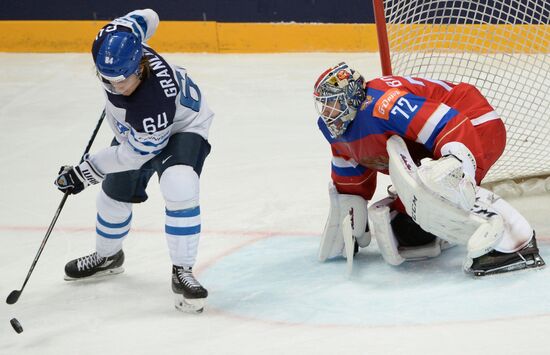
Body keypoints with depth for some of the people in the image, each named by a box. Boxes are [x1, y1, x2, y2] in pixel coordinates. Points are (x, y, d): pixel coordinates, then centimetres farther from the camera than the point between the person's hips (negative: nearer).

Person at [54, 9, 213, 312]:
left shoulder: (155, 102, -45)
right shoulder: (114, 41, -31)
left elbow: (136, 153, -30)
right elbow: (146, 17, -8)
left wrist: (84, 172, -24)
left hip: (182, 127, -7)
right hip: (133, 127, 7)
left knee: (179, 187, -32)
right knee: (114, 194, 17)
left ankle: (182, 272, -20)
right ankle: (107, 256, 44)